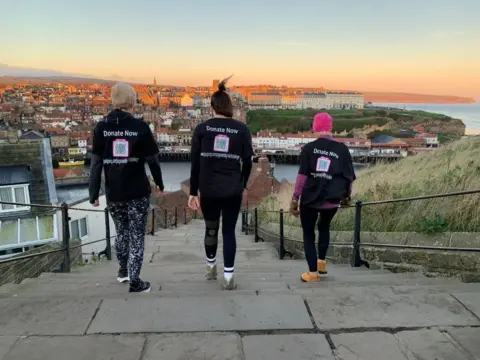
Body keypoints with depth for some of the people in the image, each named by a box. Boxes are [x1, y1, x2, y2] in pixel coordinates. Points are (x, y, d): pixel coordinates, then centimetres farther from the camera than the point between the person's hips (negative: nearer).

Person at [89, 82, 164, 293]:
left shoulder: (101, 128, -2)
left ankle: (123, 271, 37)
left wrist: (93, 193, 2)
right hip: (138, 192, -3)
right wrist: (159, 184, 11)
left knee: (121, 231, 22)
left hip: (113, 192, 3)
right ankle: (135, 281, 8)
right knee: (136, 235, 8)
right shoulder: (141, 127, -8)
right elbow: (152, 159, -4)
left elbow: (96, 163, -4)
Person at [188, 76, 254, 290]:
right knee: (229, 231, 9)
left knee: (211, 229, 18)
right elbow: (247, 161, 1)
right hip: (233, 190, 0)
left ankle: (211, 267, 39)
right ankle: (228, 277, 10)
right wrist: (243, 185, 17)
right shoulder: (242, 129, 0)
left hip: (208, 190, 1)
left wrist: (193, 192, 3)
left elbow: (195, 162, -2)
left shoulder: (202, 128, 0)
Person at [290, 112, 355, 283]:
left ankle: (313, 273, 12)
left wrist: (295, 198, -6)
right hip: (332, 200, 3)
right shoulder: (342, 149, 1)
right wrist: (347, 195, 20)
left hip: (310, 198, -2)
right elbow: (350, 177, 3)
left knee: (308, 234, 12)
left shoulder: (309, 148, -4)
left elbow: (302, 175, -10)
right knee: (324, 227, 30)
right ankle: (321, 262, 29)